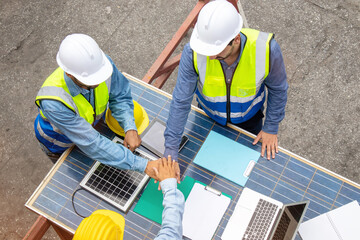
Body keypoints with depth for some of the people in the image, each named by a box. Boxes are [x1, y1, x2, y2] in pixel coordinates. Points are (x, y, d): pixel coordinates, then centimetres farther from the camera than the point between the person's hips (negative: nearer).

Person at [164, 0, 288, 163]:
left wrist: (271, 128, -8)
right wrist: (171, 150, -28)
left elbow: (278, 89, -17)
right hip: (209, 114, 0)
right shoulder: (193, 53, -37)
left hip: (248, 116, 0)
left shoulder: (266, 49, -38)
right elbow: (181, 101, -29)